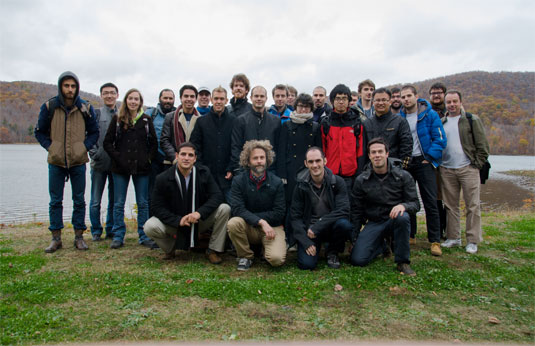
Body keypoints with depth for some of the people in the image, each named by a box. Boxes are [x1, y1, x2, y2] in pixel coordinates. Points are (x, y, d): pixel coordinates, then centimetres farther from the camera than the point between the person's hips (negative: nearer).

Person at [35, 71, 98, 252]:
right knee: (55, 201, 6)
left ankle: (79, 236, 16)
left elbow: (94, 132, 9)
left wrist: (84, 147, -5)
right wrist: (50, 147, -4)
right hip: (56, 162, 0)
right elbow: (39, 132, 9)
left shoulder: (86, 108, 0)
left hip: (78, 161, 0)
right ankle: (56, 238, 16)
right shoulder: (49, 107, -1)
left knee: (79, 201, 6)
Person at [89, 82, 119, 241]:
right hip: (99, 163, -2)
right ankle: (96, 231, 17)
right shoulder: (96, 113, 3)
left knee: (114, 200, 9)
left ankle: (111, 230, 22)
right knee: (96, 201, 4)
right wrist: (94, 153, -12)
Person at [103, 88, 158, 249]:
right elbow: (107, 142, 4)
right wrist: (117, 157, -7)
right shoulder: (117, 119, 4)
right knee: (118, 203, 4)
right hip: (120, 168, 0)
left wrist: (148, 158, -3)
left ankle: (144, 236, 14)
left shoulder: (146, 120, 6)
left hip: (141, 168, 0)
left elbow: (154, 143, 9)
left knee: (143, 203, 5)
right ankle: (118, 236, 15)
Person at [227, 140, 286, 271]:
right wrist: (261, 222, -28)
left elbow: (279, 213, -8)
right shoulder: (239, 181, -5)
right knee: (233, 223, -31)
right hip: (248, 227, 1)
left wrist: (249, 215, -13)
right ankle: (246, 256, -4)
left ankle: (265, 248, 13)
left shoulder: (276, 182, -5)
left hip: (272, 227, -1)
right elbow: (237, 209, -15)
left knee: (276, 259, -26)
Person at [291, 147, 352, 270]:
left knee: (344, 224, -33)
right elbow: (295, 217, -3)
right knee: (306, 264, -21)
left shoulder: (337, 182, -7)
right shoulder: (301, 185, -4)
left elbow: (343, 211, -17)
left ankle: (333, 252, -1)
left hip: (331, 227, 1)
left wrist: (317, 226, -23)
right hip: (309, 228, 0)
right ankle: (317, 247, 15)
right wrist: (306, 242, -14)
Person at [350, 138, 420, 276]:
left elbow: (415, 203, -3)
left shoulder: (403, 176, -4)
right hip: (374, 223, 1)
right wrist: (354, 239, 2)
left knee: (402, 217, -38)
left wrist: (403, 205, -28)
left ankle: (403, 262, -16)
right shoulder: (361, 180, -2)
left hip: (395, 220, -1)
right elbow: (356, 211, 4)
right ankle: (381, 246, 18)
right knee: (357, 259, -17)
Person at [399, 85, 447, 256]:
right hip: (405, 163, 3)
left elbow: (440, 139, -4)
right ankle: (410, 236, 20)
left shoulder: (430, 114, -2)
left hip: (423, 162, -3)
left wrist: (429, 158, -12)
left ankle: (435, 241, 1)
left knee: (430, 202, -4)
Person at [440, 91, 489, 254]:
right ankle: (453, 237, 17)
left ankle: (473, 241, 5)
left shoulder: (472, 120, 3)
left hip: (468, 169, -3)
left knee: (472, 206, -2)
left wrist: (477, 165, -5)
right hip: (446, 170, 3)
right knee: (451, 206, 8)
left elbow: (483, 145, 2)